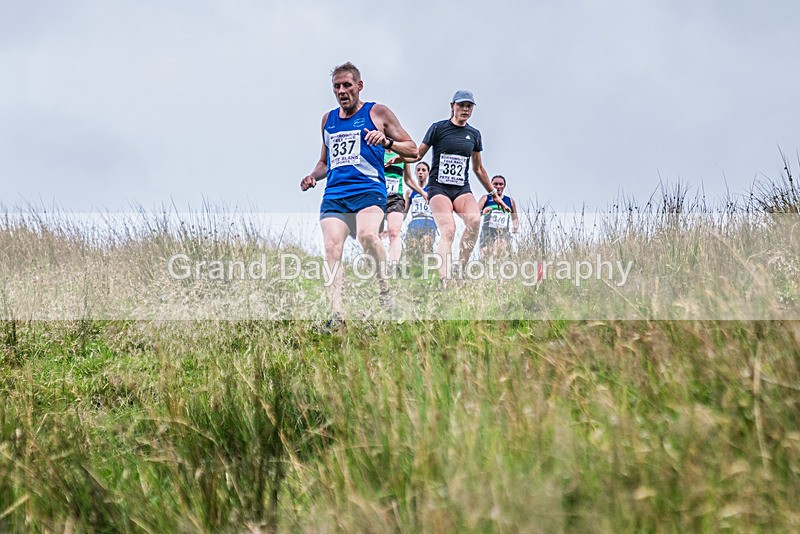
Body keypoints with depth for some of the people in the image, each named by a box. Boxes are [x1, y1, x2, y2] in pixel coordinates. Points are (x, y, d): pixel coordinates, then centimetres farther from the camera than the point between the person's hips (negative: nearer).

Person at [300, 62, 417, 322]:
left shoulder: (378, 113, 8)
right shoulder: (328, 119, 22)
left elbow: (412, 150, 8)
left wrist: (386, 141, -10)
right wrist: (314, 176, 12)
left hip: (368, 190, -4)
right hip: (334, 194, 4)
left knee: (367, 235, -32)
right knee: (331, 249, -14)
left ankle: (385, 290, -12)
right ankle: (336, 314, -17)